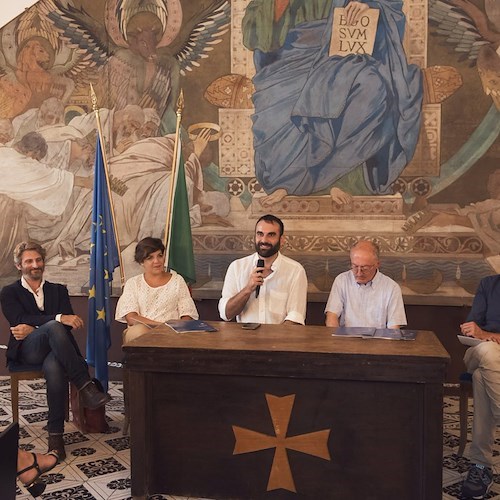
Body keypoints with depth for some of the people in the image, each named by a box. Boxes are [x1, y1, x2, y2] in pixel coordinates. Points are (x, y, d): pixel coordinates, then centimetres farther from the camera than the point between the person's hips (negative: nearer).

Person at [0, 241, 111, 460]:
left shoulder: (59, 290, 21)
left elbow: (69, 323, 6)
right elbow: (20, 320, -6)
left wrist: (33, 329, -9)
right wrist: (59, 318, -21)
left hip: (54, 349, 2)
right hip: (27, 351, -2)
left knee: (54, 367, -38)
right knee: (54, 327, -36)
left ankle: (55, 434, -31)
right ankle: (85, 385, -38)